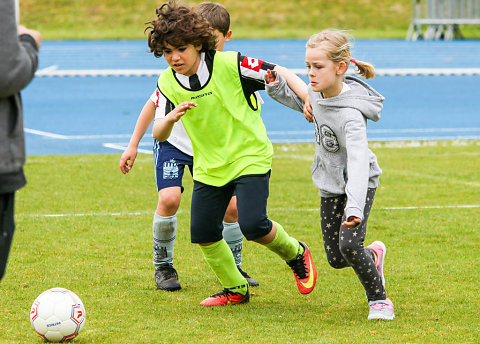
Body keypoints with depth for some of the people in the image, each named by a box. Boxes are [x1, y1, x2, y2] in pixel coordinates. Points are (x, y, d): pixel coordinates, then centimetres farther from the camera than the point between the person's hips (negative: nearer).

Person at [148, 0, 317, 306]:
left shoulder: (229, 65, -17)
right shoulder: (168, 83, -4)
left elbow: (279, 74, -11)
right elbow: (158, 134, -9)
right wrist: (171, 118, -31)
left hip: (250, 157, -5)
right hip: (209, 166, 5)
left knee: (253, 225, -20)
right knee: (203, 232, 1)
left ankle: (297, 254, 11)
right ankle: (236, 290, 23)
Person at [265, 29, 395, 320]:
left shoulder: (350, 115, -33)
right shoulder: (318, 91, -10)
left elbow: (359, 162, -45)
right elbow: (301, 100, 16)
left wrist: (354, 206, -57)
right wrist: (277, 87, -4)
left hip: (359, 185, -7)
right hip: (331, 186, 7)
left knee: (349, 244, -25)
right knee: (336, 259, 8)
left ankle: (379, 299, -3)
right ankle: (374, 255, 41)